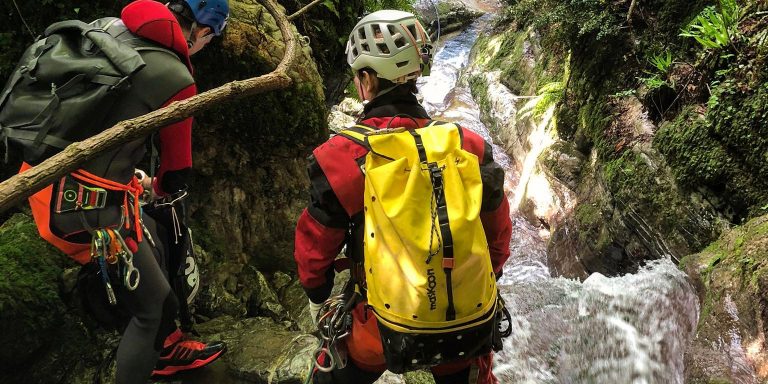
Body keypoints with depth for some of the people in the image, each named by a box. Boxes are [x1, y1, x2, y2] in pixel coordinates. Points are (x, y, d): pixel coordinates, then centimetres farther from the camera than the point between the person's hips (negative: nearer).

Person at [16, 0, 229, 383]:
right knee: (150, 308, 9)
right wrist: (157, 187, 21)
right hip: (88, 209, -9)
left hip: (43, 181, 9)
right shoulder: (175, 79, -16)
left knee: (153, 242, 28)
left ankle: (167, 350, 45)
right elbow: (176, 175, -5)